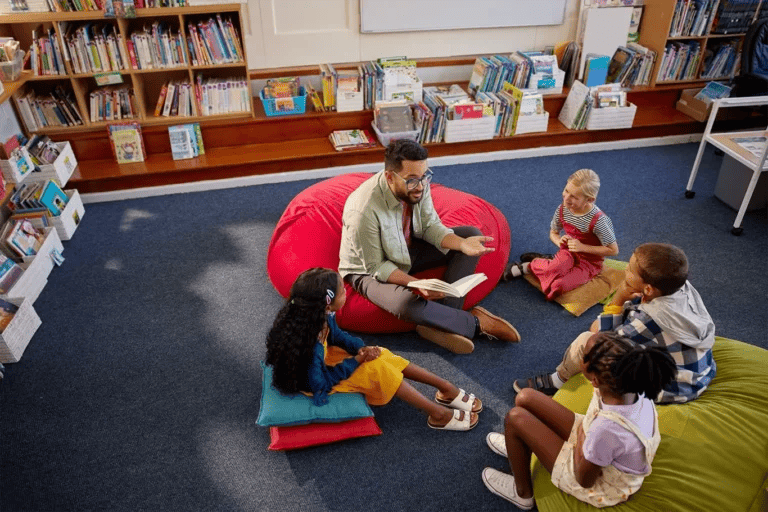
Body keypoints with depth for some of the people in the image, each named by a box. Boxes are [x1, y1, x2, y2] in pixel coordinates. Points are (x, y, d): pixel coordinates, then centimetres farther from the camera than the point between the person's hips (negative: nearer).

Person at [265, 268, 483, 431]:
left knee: (380, 356, 2)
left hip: (326, 360, 9)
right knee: (377, 369, -19)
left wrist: (362, 348, -11)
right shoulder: (309, 346, -39)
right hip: (317, 382, -8)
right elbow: (321, 385, -28)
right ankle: (438, 414, -7)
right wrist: (355, 362, -21)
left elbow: (337, 336, 6)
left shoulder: (323, 316, -15)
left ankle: (446, 388, 11)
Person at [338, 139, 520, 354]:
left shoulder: (418, 185, -17)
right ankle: (475, 323, -9)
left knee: (472, 234, -4)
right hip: (369, 269, -7)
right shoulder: (364, 211, -34)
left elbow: (431, 226, -6)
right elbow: (376, 267, -24)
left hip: (409, 249, 7)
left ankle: (442, 320, -15)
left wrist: (462, 244, -24)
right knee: (407, 304, -38)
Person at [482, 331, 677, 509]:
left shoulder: (606, 428, -43)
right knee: (525, 397, 5)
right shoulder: (634, 386, -25)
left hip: (600, 485, -7)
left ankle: (522, 493, 17)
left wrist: (580, 438, -12)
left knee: (515, 418, -10)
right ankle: (518, 445, 42)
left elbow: (585, 480, -24)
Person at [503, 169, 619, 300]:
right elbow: (553, 233, 11)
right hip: (569, 254, 3)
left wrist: (583, 247, -19)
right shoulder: (562, 209, -8)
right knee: (556, 267, -37)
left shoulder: (597, 220, -23)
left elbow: (613, 250, -15)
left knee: (556, 287, -29)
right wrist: (559, 241, -13)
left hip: (590, 262, -3)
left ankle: (529, 266, -6)